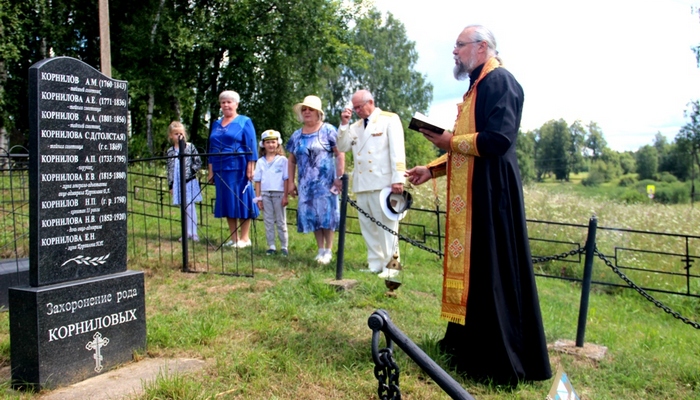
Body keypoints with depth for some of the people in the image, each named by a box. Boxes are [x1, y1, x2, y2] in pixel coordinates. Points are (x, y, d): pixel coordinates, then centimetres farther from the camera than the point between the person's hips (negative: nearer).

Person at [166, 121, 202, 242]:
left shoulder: (190, 147, -2)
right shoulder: (170, 151, 8)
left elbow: (198, 163, -1)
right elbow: (169, 169, 10)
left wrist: (191, 172, -15)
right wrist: (171, 185, 9)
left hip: (189, 182, -4)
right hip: (177, 183, 4)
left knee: (190, 207, -6)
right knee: (183, 209, 9)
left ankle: (193, 232, -1)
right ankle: (187, 233, 16)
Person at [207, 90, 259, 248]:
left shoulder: (244, 122, 0)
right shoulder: (216, 124, 16)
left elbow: (251, 146, -6)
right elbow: (211, 148, 18)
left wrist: (250, 168, -14)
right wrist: (211, 170, 14)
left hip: (239, 169, -6)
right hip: (221, 169, 6)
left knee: (241, 201, -1)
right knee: (227, 202, 8)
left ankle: (244, 238, 6)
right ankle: (234, 238, 16)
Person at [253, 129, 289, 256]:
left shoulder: (282, 160, 0)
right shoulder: (260, 162, 8)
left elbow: (286, 179, -2)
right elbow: (257, 181, 7)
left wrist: (285, 196, -7)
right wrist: (258, 198, 2)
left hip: (279, 194, -3)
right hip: (265, 194, 3)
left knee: (281, 222, 5)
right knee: (268, 222, 6)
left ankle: (284, 246, 10)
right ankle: (271, 246, 13)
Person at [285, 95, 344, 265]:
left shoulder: (328, 130, -3)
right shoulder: (296, 135, 12)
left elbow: (340, 154, -7)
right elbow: (292, 160, 15)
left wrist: (339, 177, -15)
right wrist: (290, 182, 8)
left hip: (325, 182, -5)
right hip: (306, 184, 5)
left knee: (326, 214, -3)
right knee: (312, 215, 6)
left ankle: (328, 250, 7)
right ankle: (320, 249, 16)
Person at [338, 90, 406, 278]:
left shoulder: (390, 119, 2)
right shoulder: (356, 126, 20)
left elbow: (397, 150, -7)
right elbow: (343, 147, 14)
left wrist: (398, 178, -16)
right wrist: (344, 124, 3)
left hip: (383, 183, -6)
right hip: (362, 184, 6)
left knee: (386, 226, -3)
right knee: (368, 227, 7)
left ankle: (391, 266, 3)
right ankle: (375, 265, 13)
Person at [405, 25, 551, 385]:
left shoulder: (500, 81, -9)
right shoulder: (477, 86, 22)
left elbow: (498, 139, -22)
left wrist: (451, 141, -11)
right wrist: (431, 169, 14)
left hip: (490, 193, -10)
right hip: (470, 193, 10)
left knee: (490, 271, -6)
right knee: (469, 266, 13)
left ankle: (499, 361, 4)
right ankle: (469, 341, 24)